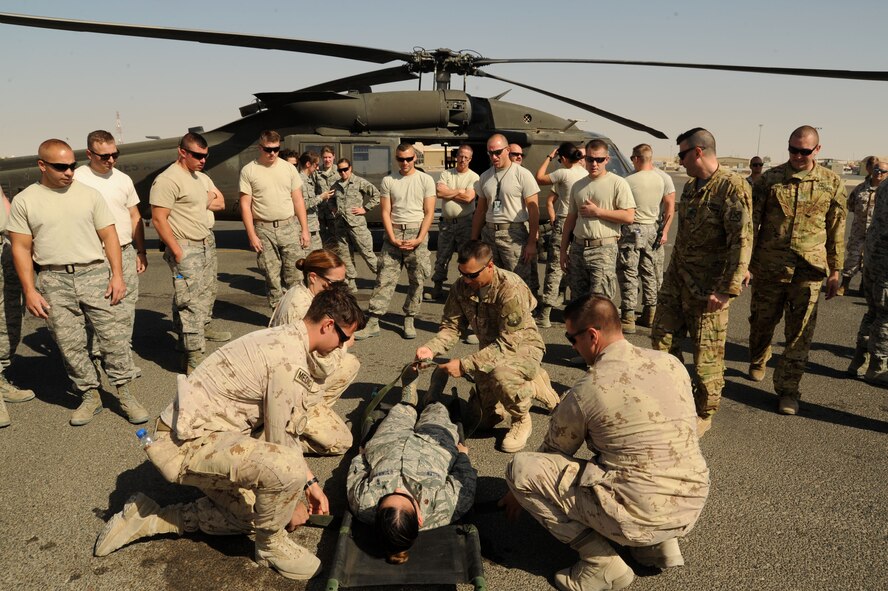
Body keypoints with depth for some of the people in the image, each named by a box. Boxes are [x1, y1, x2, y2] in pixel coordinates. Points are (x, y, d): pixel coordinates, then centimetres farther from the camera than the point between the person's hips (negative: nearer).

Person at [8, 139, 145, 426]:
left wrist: (118, 275, -3)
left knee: (113, 335, -2)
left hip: (95, 274, 0)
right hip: (54, 282, 0)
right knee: (70, 345, 4)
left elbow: (109, 235, 6)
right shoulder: (24, 201, 4)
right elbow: (21, 248, 3)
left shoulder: (89, 194, 6)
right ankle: (90, 396, 18)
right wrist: (29, 291, -3)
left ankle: (125, 394, 7)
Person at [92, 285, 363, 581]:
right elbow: (279, 441, -16)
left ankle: (148, 518, 25)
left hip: (199, 431, 11)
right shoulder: (291, 363, -24)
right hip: (188, 443, -11)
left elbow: (284, 428, 14)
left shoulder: (284, 338, 7)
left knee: (251, 514, 20)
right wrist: (291, 504, 0)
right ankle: (271, 545, -1)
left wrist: (310, 482, 14)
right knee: (287, 467, -31)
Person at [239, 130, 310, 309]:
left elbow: (298, 201, 8)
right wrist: (252, 235, -8)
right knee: (272, 277, 5)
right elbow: (245, 205, -2)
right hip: (263, 229, -1)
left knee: (295, 274, -1)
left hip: (289, 227, 1)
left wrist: (305, 229, 3)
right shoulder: (248, 171, 0)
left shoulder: (289, 168, 6)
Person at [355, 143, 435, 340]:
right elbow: (386, 212, 4)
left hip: (417, 234, 0)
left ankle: (409, 320, 16)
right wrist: (393, 238, -7)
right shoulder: (388, 181, 8)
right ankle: (373, 322, -2)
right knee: (384, 278, -3)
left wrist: (419, 239, -11)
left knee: (417, 280, 4)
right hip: (394, 233, 1)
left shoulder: (425, 180, 3)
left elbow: (429, 213, -1)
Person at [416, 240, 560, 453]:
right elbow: (451, 326, -7)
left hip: (522, 345, -7)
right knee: (487, 419, 9)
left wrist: (465, 365, -37)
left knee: (501, 375, -41)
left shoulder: (511, 289, -32)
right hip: (491, 347, 7)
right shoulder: (461, 287, -12)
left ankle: (521, 421, -8)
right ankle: (534, 384, 32)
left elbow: (509, 343, -34)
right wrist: (431, 348, -28)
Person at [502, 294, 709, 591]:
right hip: (694, 506, 7)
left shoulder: (586, 390, -14)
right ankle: (660, 544, 17)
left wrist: (520, 492, 22)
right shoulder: (672, 363, 2)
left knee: (520, 467, -4)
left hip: (640, 517, -7)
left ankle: (603, 564, 1)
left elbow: (553, 452, 3)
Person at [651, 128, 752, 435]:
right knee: (662, 338, 12)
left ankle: (704, 415, 20)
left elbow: (742, 241, -21)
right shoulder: (690, 186, 12)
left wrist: (727, 289, -24)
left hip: (707, 288, -8)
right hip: (676, 279, 8)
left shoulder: (732, 187, -16)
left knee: (707, 354, 4)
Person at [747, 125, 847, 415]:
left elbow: (836, 231, 8)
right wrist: (745, 263, -3)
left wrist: (835, 270, 7)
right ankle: (757, 363, 40)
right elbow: (752, 223, 1)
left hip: (809, 270, 0)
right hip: (769, 268, 0)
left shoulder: (832, 183, 3)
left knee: (799, 334, 1)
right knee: (761, 322, 13)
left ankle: (788, 388, 11)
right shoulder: (770, 179, 0)